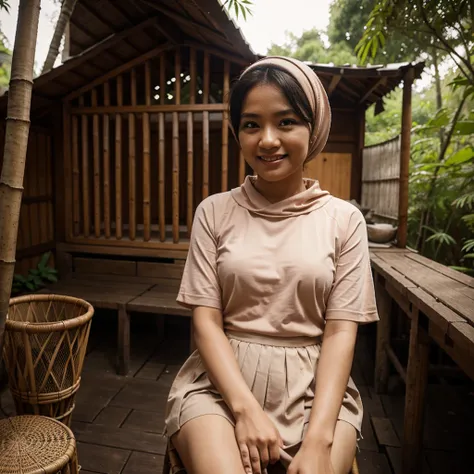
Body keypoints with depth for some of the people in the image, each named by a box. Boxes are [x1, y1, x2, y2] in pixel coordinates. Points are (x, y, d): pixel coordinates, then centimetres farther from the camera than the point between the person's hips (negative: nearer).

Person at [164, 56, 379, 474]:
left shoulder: (344, 219, 0)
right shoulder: (214, 212, 1)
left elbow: (341, 331, -4)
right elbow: (206, 319, -2)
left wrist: (319, 436, -14)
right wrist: (246, 408, -13)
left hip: (314, 383, 1)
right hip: (222, 377, 0)